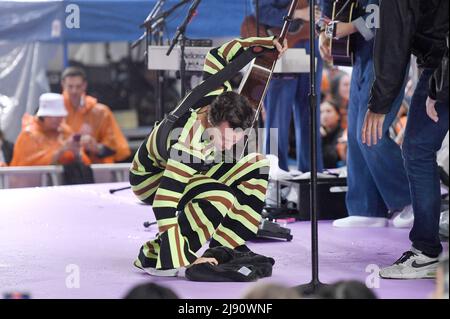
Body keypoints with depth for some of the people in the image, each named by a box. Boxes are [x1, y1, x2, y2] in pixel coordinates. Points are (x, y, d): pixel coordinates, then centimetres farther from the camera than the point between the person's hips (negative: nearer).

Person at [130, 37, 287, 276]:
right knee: (221, 198, -34)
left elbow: (216, 57, -4)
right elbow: (164, 203, -43)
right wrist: (180, 259, -44)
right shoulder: (190, 146, -42)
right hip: (151, 178, -8)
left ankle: (225, 246, 0)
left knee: (257, 166, -3)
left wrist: (267, 43, -7)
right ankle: (154, 256, -20)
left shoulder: (220, 97, -24)